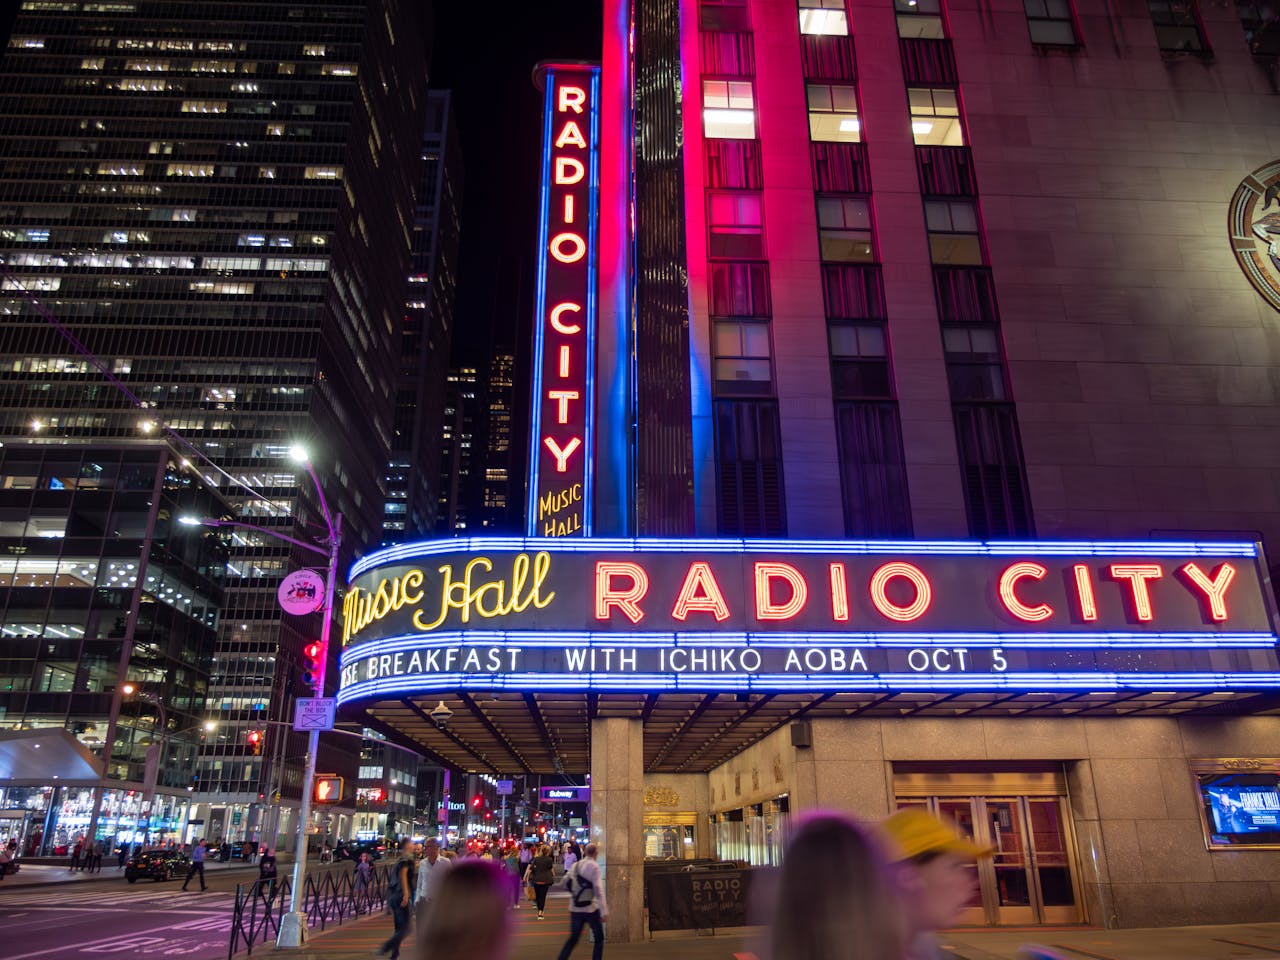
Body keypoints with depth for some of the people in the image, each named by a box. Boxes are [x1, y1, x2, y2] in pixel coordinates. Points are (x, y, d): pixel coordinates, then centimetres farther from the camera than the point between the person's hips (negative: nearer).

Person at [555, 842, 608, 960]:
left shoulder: (575, 865, 5)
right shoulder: (594, 866, -13)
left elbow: (566, 880, 15)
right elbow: (598, 889, -19)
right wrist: (604, 911, -21)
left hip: (575, 909, 5)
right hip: (591, 909, -5)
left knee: (573, 938, 14)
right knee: (599, 938, 12)